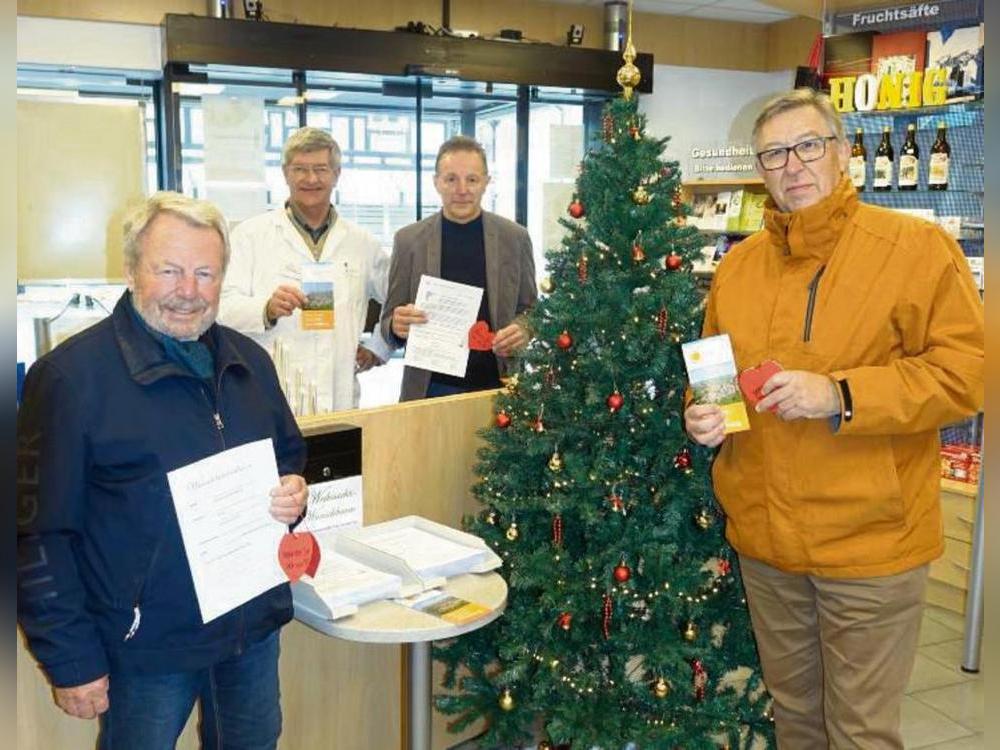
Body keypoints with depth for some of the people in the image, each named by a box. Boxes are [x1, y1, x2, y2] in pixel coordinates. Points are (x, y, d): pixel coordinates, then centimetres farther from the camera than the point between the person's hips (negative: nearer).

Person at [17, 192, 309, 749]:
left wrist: (295, 492, -5)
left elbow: (291, 452, 18)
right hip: (147, 643, -5)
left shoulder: (249, 361, 3)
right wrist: (72, 660, -13)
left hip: (255, 624, 6)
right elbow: (41, 533, -14)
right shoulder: (71, 374, -16)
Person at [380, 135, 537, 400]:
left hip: (497, 387, 1)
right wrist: (397, 326, -19)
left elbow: (530, 310, 9)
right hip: (429, 389, 0)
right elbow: (389, 320, 4)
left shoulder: (515, 237, 2)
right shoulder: (409, 240, 1)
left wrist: (521, 331, -13)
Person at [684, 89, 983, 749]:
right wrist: (702, 414, -3)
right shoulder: (738, 265, 8)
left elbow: (967, 371, -13)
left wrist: (841, 396, -22)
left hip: (871, 539, -4)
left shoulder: (918, 248, -8)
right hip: (765, 540, 5)